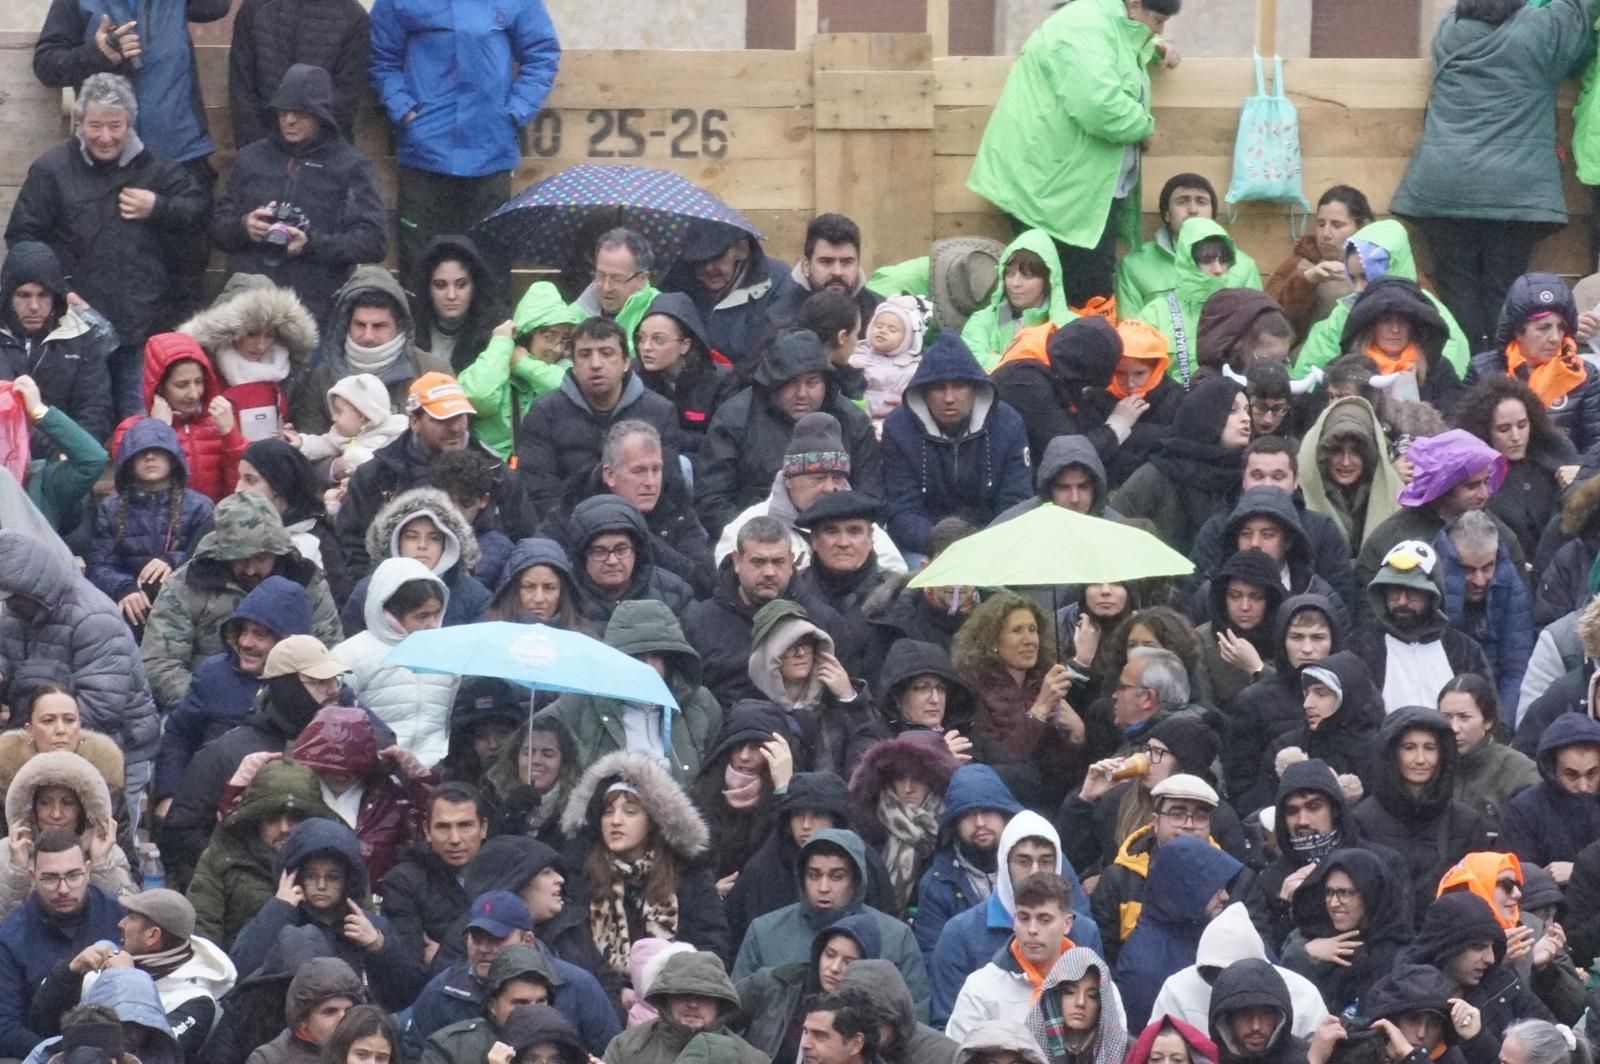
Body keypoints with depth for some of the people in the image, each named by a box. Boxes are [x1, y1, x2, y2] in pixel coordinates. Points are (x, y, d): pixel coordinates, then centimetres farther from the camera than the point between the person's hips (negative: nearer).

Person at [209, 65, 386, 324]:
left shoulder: (350, 166, 5)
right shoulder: (251, 158, 17)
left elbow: (373, 240, -2)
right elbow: (218, 225, 19)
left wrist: (313, 244, -16)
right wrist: (242, 227, -5)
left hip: (315, 309, -3)